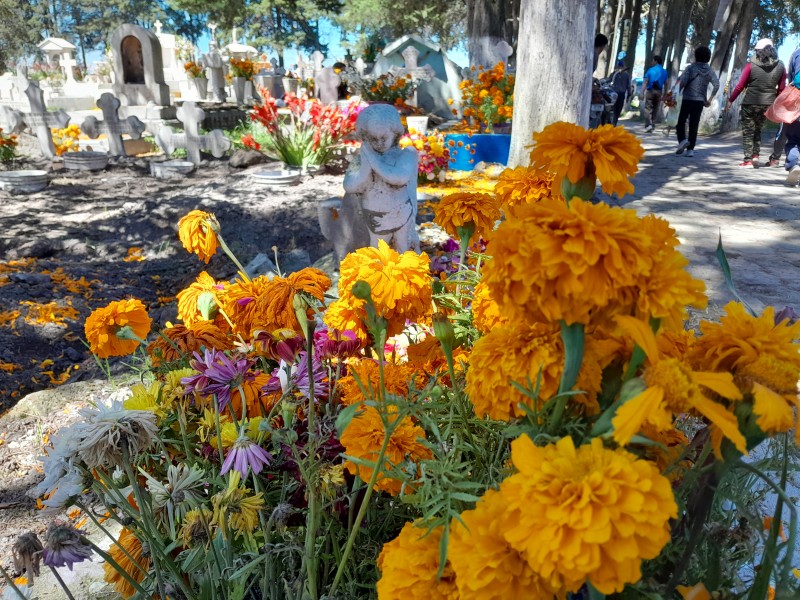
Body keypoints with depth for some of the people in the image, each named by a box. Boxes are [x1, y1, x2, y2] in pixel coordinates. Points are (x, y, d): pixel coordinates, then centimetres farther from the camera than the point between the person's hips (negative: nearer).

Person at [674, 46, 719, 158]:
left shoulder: (691, 68, -3)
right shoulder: (710, 70, 8)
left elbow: (683, 81, -16)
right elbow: (716, 85, 0)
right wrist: (710, 99, 7)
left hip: (687, 99, -4)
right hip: (700, 101, 4)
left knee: (680, 121, 6)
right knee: (694, 125, 6)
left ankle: (682, 139, -18)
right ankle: (690, 149, 2)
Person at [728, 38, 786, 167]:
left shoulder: (751, 65, -7)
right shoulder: (780, 67, 4)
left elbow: (740, 86, -6)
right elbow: (781, 89, 6)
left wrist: (731, 100, 5)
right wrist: (774, 102, 18)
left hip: (750, 104, -4)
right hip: (767, 105, 4)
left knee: (748, 131, 4)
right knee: (757, 130, 20)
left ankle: (748, 159, 0)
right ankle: (756, 155, 10)